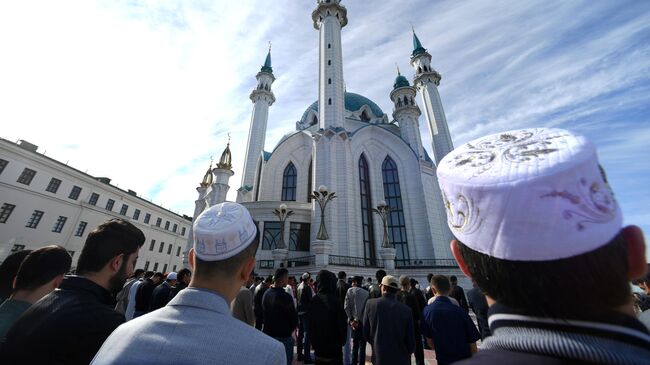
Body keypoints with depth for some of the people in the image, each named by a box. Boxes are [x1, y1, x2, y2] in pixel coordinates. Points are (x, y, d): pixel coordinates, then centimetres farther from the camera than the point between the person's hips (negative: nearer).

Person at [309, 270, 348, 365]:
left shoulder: (313, 301, -5)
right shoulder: (334, 301, -22)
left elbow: (310, 322, 6)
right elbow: (342, 324, -16)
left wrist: (314, 341, 17)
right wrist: (342, 341, 3)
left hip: (317, 345, 5)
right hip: (333, 346, -5)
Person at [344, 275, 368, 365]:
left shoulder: (350, 291, -5)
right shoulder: (366, 293, -6)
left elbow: (346, 307, -8)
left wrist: (351, 319, -4)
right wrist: (357, 320, -7)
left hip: (353, 320, 2)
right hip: (362, 321, -2)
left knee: (355, 343, 19)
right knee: (362, 344, 11)